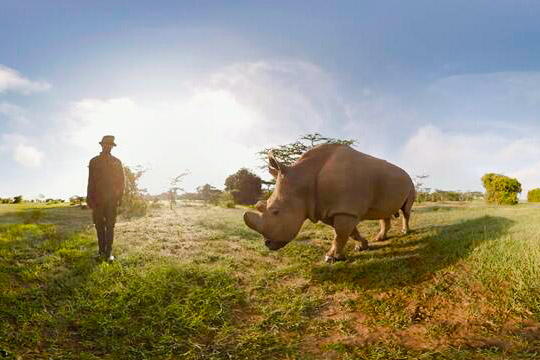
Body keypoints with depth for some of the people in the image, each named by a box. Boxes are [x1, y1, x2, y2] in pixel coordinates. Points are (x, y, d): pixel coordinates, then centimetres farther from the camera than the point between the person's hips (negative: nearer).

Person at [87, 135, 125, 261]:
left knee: (110, 226, -1)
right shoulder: (94, 161, 7)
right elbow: (90, 181, 5)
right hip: (98, 199, 0)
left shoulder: (116, 162, 8)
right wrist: (90, 199, -1)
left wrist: (119, 197, -1)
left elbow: (121, 181, 7)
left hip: (111, 199, 0)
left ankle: (109, 252, 2)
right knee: (99, 226, 4)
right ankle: (101, 250, 13)